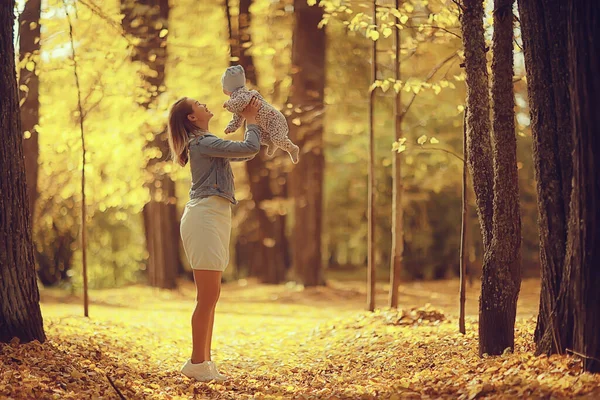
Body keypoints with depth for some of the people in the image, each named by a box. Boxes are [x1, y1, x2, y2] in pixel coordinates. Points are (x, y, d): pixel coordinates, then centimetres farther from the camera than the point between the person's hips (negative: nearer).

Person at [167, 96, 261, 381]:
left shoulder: (205, 144, 22)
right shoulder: (203, 143, -9)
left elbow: (246, 154, 29)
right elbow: (250, 148, -14)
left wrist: (252, 120, 22)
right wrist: (251, 121, 3)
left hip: (213, 219, 10)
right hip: (205, 217, -10)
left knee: (209, 298, 9)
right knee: (208, 297, -10)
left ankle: (203, 362, 11)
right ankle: (197, 363, -7)